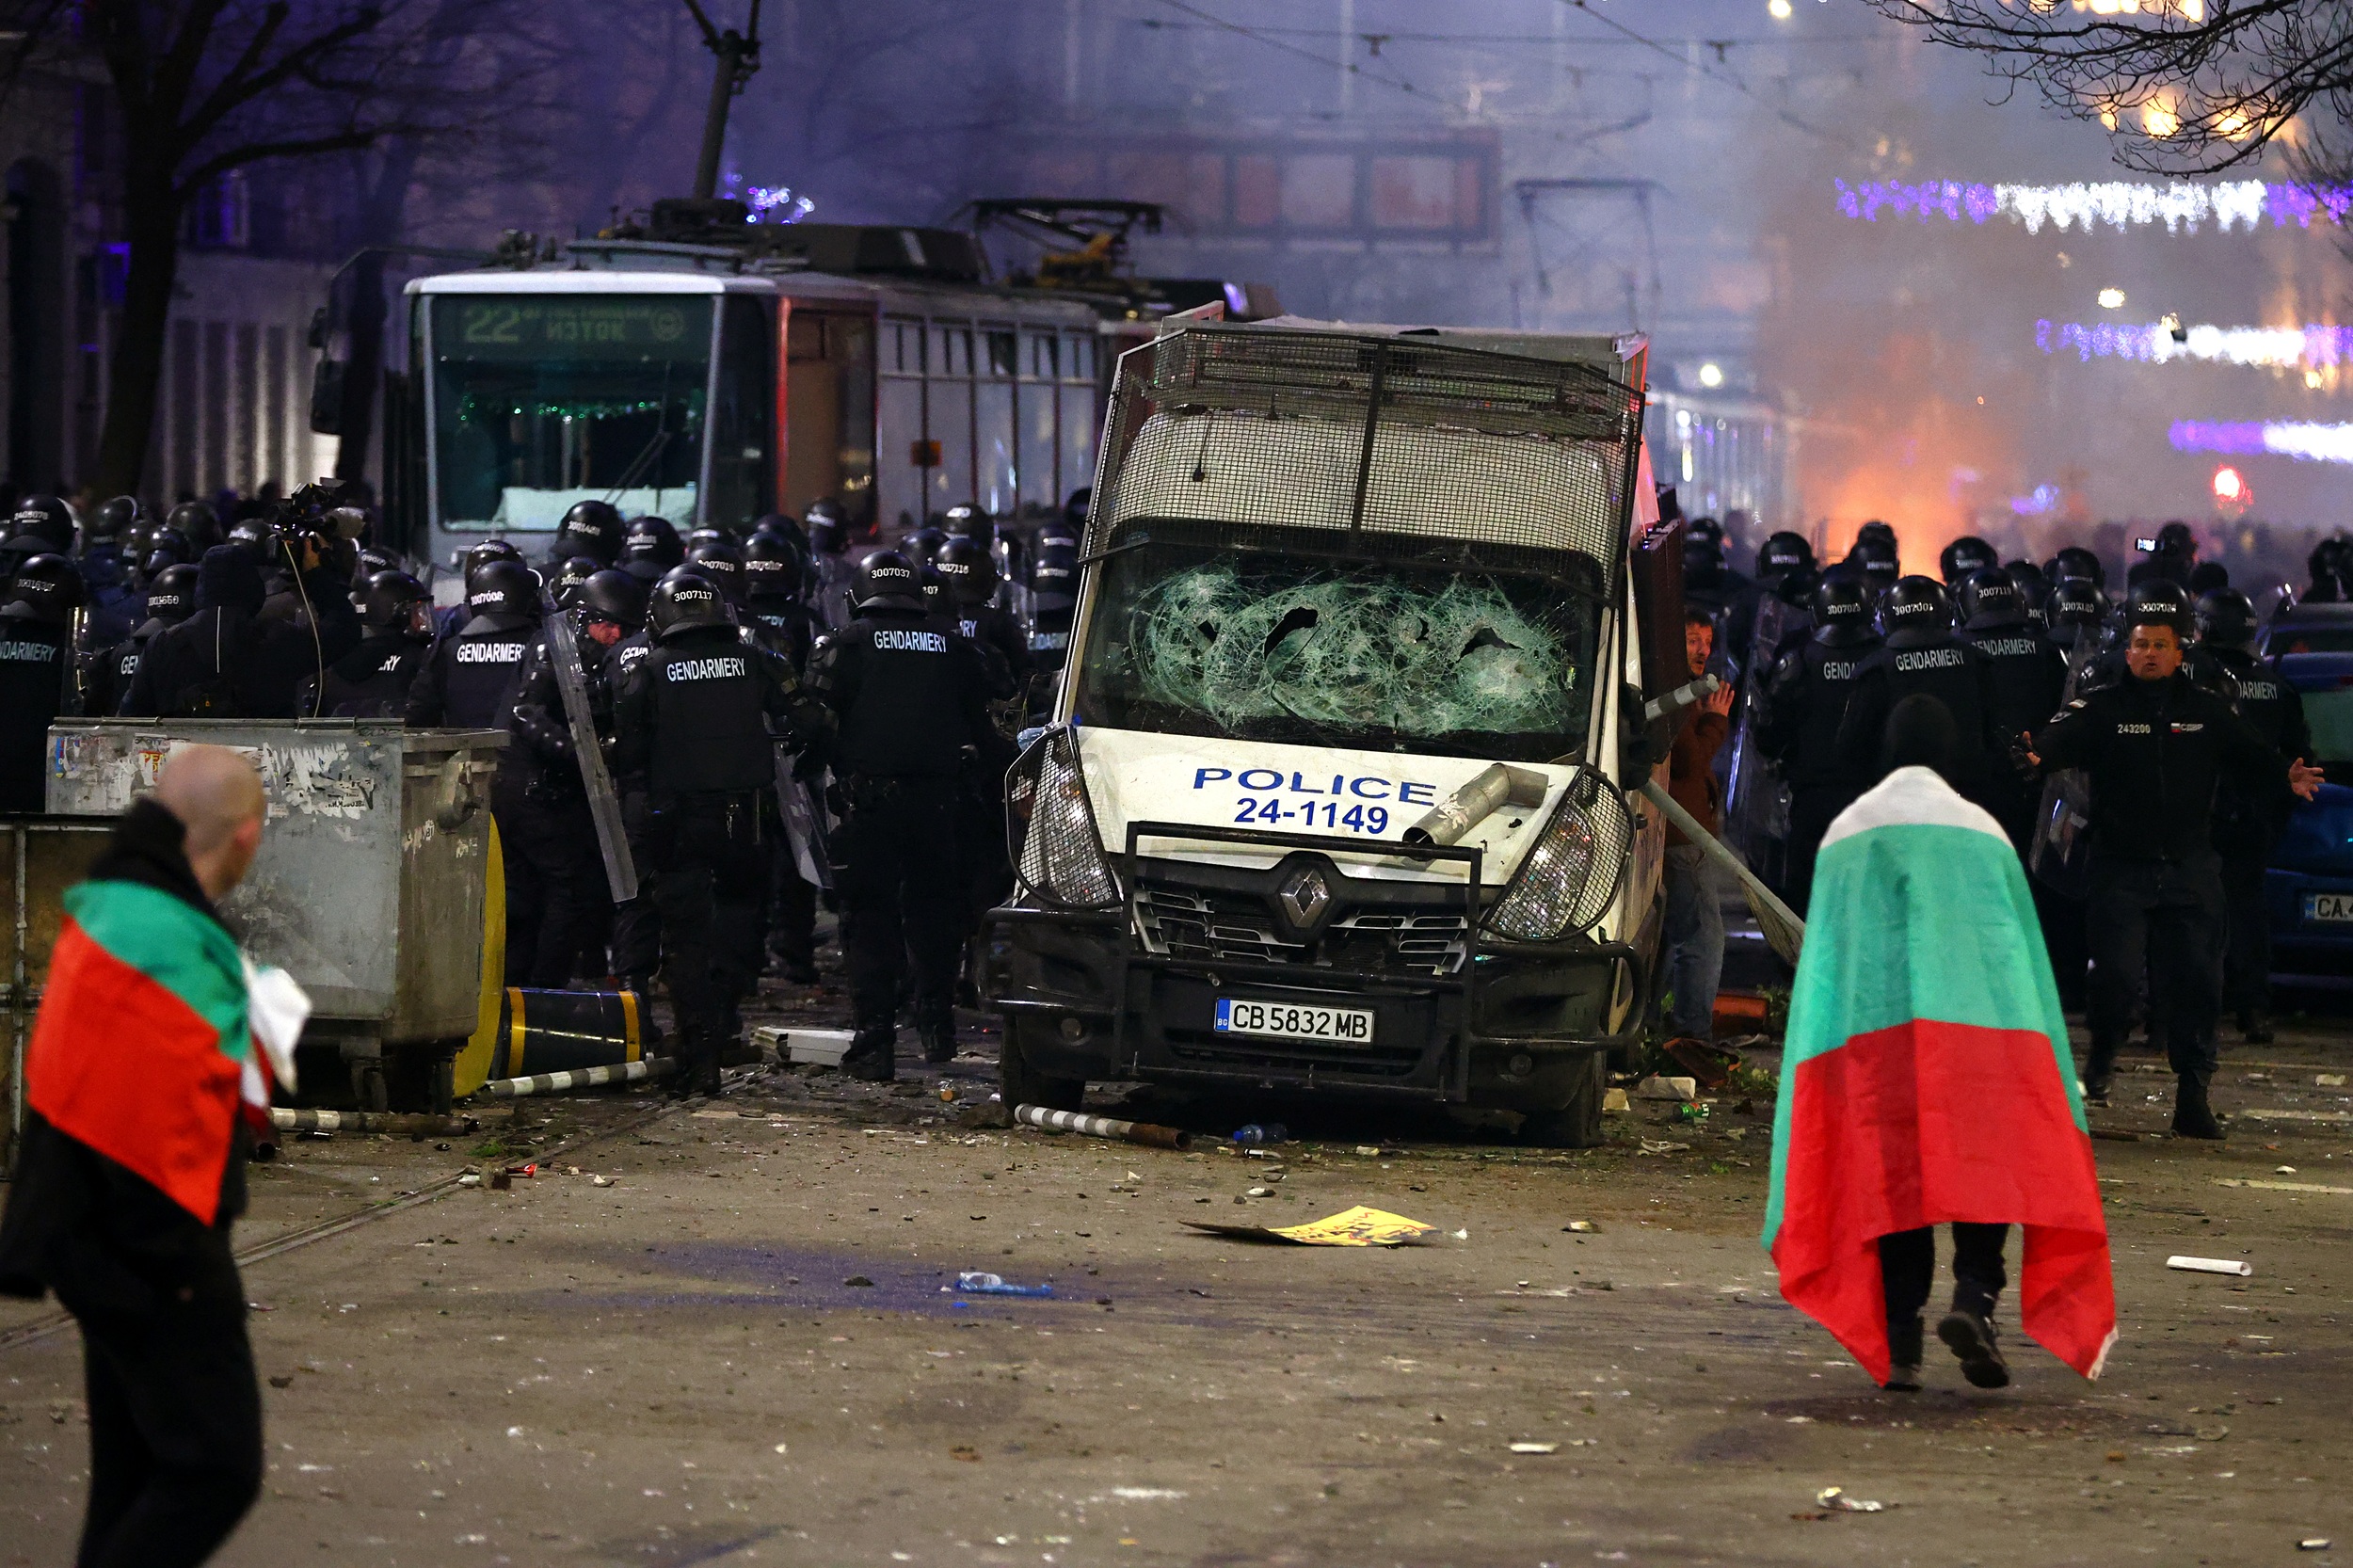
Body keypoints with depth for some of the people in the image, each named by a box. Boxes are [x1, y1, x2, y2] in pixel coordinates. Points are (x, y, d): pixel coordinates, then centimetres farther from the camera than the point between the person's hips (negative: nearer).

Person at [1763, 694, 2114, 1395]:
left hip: (1875, 1025, 1)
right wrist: (2042, 1060, 16)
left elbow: (1824, 950, 9)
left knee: (1894, 1177, 4)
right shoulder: (1983, 833, 11)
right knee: (1986, 1165, 1)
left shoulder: (1848, 833, 12)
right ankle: (1974, 1297, -24)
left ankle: (1900, 1342, -3)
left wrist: (1828, 1054, 11)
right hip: (1981, 1018, -1)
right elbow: (2022, 945, 12)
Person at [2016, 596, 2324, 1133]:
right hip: (2120, 868, -2)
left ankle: (2193, 1095, 11)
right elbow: (2062, 738, -17)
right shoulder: (2101, 709, 0)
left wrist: (2286, 774, -20)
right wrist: (2037, 756, -40)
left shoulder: (2208, 712, 9)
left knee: (2196, 980, 1)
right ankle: (2102, 1056, 18)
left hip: (2190, 871, 2)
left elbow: (2251, 755, 2)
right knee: (2115, 974, -11)